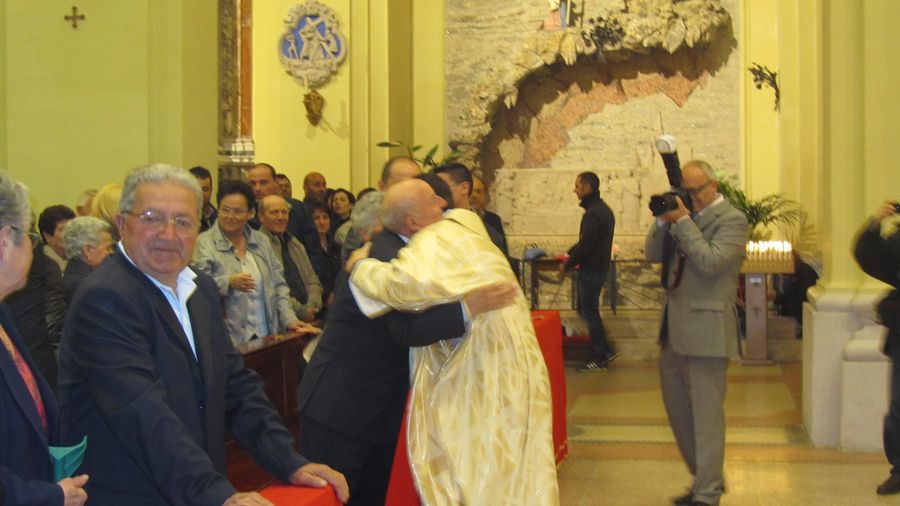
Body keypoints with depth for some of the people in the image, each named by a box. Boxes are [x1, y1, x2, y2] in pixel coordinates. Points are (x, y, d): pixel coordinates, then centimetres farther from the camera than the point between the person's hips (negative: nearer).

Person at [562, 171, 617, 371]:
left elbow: (585, 245, -23)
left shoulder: (593, 214, -22)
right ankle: (605, 350, 21)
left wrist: (568, 265, -10)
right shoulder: (603, 209, 11)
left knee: (589, 312, 0)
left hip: (591, 271, -10)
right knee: (585, 309, 18)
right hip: (598, 267, 10)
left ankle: (600, 358, 8)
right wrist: (570, 253, 10)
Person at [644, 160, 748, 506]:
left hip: (705, 331, -9)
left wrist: (683, 221, -18)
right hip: (675, 329, 9)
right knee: (677, 407, 17)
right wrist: (664, 220, -2)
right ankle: (705, 476, 32)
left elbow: (710, 261, -22)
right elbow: (653, 254, 12)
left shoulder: (732, 220, -8)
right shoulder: (687, 216, 14)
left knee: (705, 413, -1)